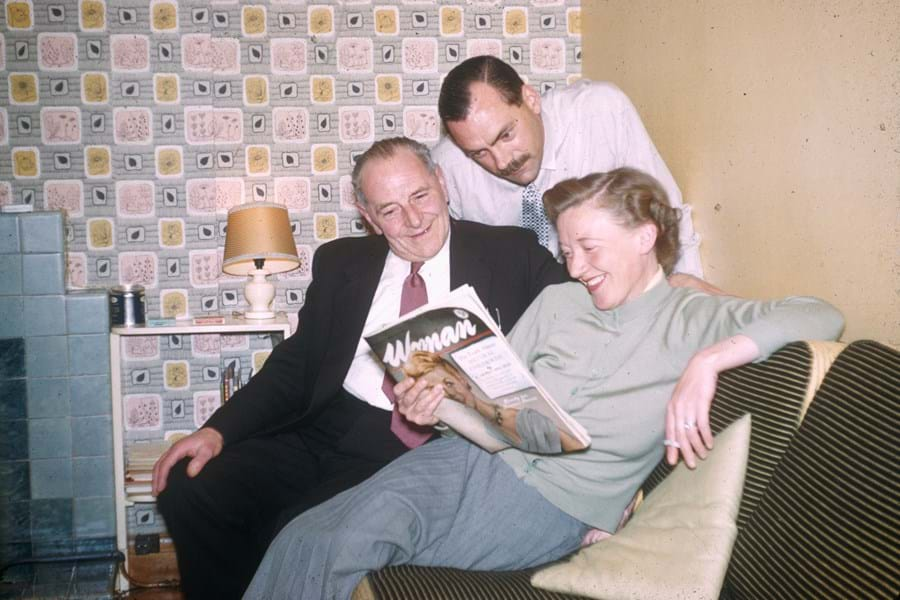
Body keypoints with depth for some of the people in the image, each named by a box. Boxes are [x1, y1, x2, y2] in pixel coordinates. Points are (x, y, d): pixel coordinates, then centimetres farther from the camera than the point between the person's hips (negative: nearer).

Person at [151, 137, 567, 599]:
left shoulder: (511, 254, 5)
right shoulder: (340, 262, 15)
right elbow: (296, 362, 13)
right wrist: (219, 430, 0)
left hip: (422, 447, -4)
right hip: (323, 429, 5)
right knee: (188, 489, -13)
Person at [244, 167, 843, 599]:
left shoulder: (693, 319, 0)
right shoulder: (557, 302, 14)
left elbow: (821, 317, -11)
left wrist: (708, 361, -25)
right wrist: (438, 403, -7)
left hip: (553, 506, -4)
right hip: (475, 455, 4)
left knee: (343, 550, -22)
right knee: (307, 539, -22)